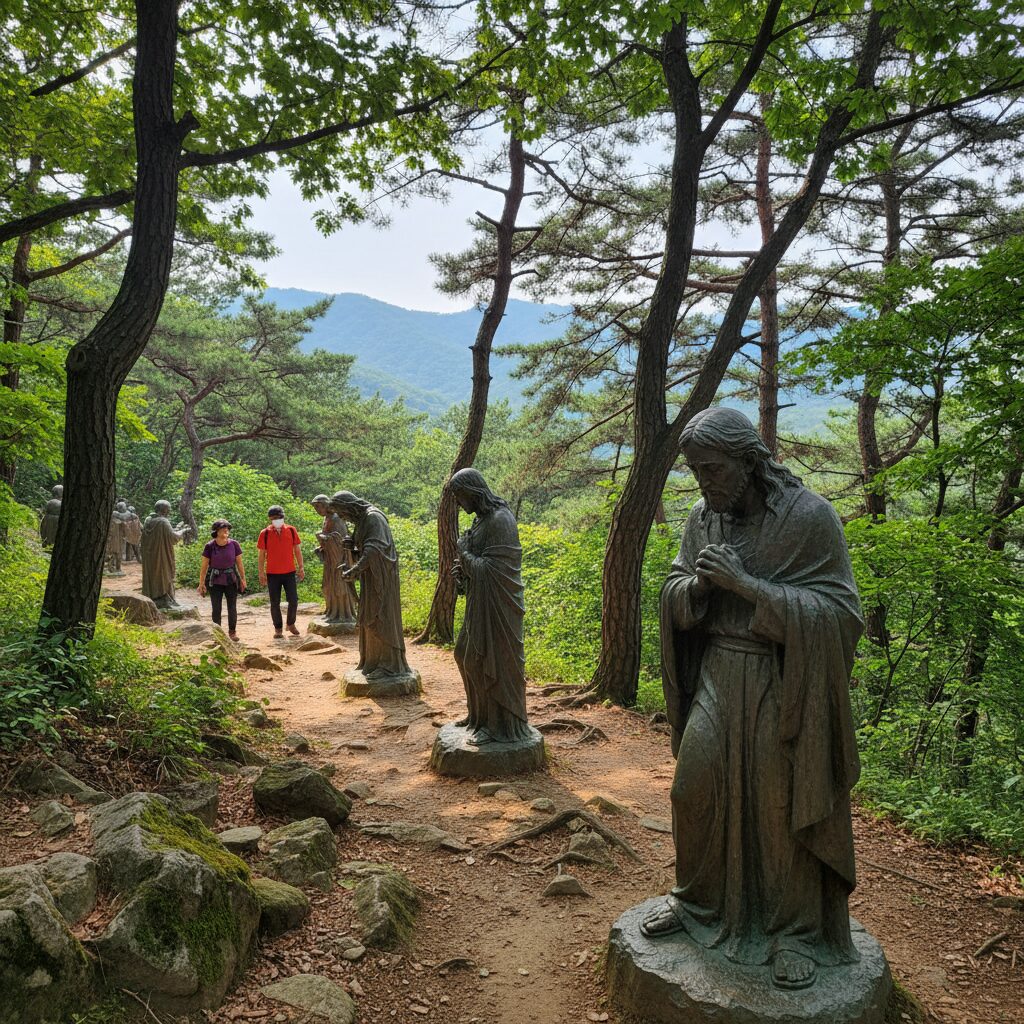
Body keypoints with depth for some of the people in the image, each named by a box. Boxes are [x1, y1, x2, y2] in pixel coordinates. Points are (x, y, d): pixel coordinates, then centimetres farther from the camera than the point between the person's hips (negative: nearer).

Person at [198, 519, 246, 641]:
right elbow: (204, 565, -4)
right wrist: (201, 583, -3)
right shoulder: (210, 546, -9)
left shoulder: (234, 544, -6)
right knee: (216, 609, 2)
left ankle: (232, 632, 19)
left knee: (232, 608, 5)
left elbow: (239, 563, 3)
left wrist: (243, 579, 6)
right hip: (215, 581, -1)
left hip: (231, 580, 1)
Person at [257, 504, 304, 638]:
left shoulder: (291, 530, 0)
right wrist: (261, 573, -1)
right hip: (272, 574, -1)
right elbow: (262, 554, 1)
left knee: (293, 600, 0)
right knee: (275, 603, 5)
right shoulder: (265, 533, -3)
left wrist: (301, 568, 3)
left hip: (289, 572, 1)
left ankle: (291, 624, 22)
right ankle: (278, 628, 19)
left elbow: (297, 550, 6)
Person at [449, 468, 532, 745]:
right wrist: (463, 567, 1)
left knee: (495, 662, 0)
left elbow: (491, 568, -22)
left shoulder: (500, 520, -20)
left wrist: (463, 551, -9)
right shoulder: (484, 518, 11)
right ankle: (480, 714, 35)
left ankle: (501, 726, 14)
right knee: (469, 656, 19)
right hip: (480, 602, 10)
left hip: (497, 603, -10)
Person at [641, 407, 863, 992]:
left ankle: (797, 933, 26)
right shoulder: (704, 517, 1)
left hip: (783, 686, -5)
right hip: (717, 677, 5)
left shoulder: (810, 516, -16)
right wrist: (698, 583, -17)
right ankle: (697, 901, 31)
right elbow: (676, 600, 7)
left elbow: (840, 614, -18)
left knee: (783, 805, 4)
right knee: (696, 783, 7)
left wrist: (745, 583, -26)